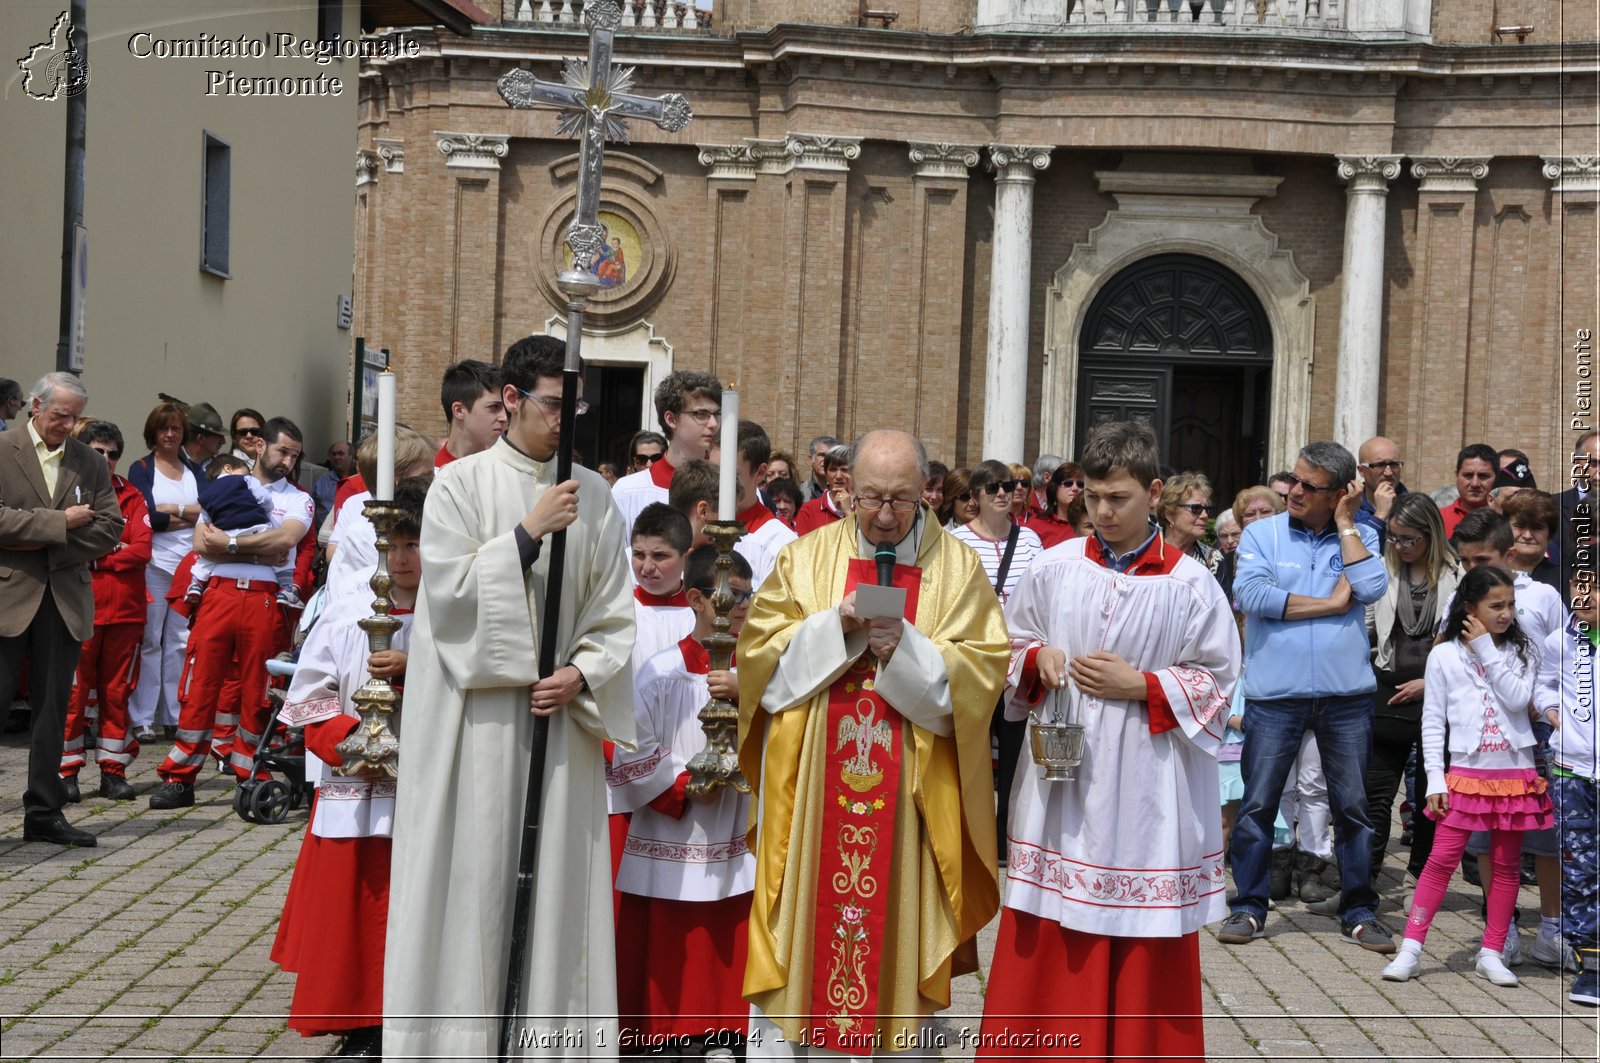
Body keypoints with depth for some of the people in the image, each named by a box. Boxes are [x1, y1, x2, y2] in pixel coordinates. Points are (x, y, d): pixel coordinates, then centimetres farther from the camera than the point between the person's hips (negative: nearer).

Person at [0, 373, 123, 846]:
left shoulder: (91, 463, 11)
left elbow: (110, 528, 2)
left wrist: (41, 540, -8)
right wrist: (59, 523, -14)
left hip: (64, 599, 4)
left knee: (54, 709, 9)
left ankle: (43, 814, 17)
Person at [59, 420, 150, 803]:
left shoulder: (131, 497, 11)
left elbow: (142, 549, -1)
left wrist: (93, 557, -8)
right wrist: (115, 548, -9)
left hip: (125, 610, 3)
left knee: (117, 692, 7)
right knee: (74, 691, -3)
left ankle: (113, 771, 15)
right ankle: (67, 771, 6)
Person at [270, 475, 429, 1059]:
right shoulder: (344, 620, 6)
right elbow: (309, 702, 6)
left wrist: (411, 671, -19)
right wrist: (350, 737, -9)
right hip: (351, 796, 3)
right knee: (346, 912, 7)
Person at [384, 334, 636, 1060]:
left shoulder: (592, 495, 6)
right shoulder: (460, 484, -1)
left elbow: (614, 614, 6)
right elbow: (448, 592, -10)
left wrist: (582, 675, -9)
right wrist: (528, 532, -15)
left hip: (561, 717, 3)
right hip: (477, 717, -2)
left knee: (556, 883, 5)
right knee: (472, 881, 1)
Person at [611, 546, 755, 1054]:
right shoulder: (661, 671, -6)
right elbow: (630, 753, -7)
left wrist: (745, 695, -15)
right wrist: (683, 786, -15)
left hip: (736, 852, 4)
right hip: (669, 851, -3)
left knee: (727, 964, 7)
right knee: (667, 967, 3)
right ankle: (660, 1044, 14)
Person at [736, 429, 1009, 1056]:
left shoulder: (957, 568, 3)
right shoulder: (806, 557, 6)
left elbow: (980, 675, -3)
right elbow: (760, 654, 0)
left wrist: (906, 647, -17)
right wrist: (834, 627, -14)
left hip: (910, 790, 0)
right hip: (810, 785, 1)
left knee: (895, 925, 4)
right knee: (798, 918, 4)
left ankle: (887, 1042, 16)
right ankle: (777, 1045, 14)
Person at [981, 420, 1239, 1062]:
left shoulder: (1190, 584, -5)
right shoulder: (1053, 569, 2)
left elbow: (1217, 682, -1)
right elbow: (1011, 646, 13)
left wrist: (1141, 686, -13)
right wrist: (1038, 658, -8)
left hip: (1145, 788, -2)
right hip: (1059, 776, 2)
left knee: (1141, 955, 6)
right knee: (1048, 952, 7)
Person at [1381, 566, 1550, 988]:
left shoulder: (1522, 651, 4)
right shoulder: (1444, 655, -1)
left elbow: (1518, 699, -13)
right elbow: (1432, 721, -1)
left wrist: (1487, 651, -13)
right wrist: (1435, 779, -7)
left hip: (1515, 774, 2)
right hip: (1466, 773, -2)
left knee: (1507, 865, 7)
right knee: (1442, 859, -5)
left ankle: (1491, 953, 16)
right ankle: (1411, 949, -1)